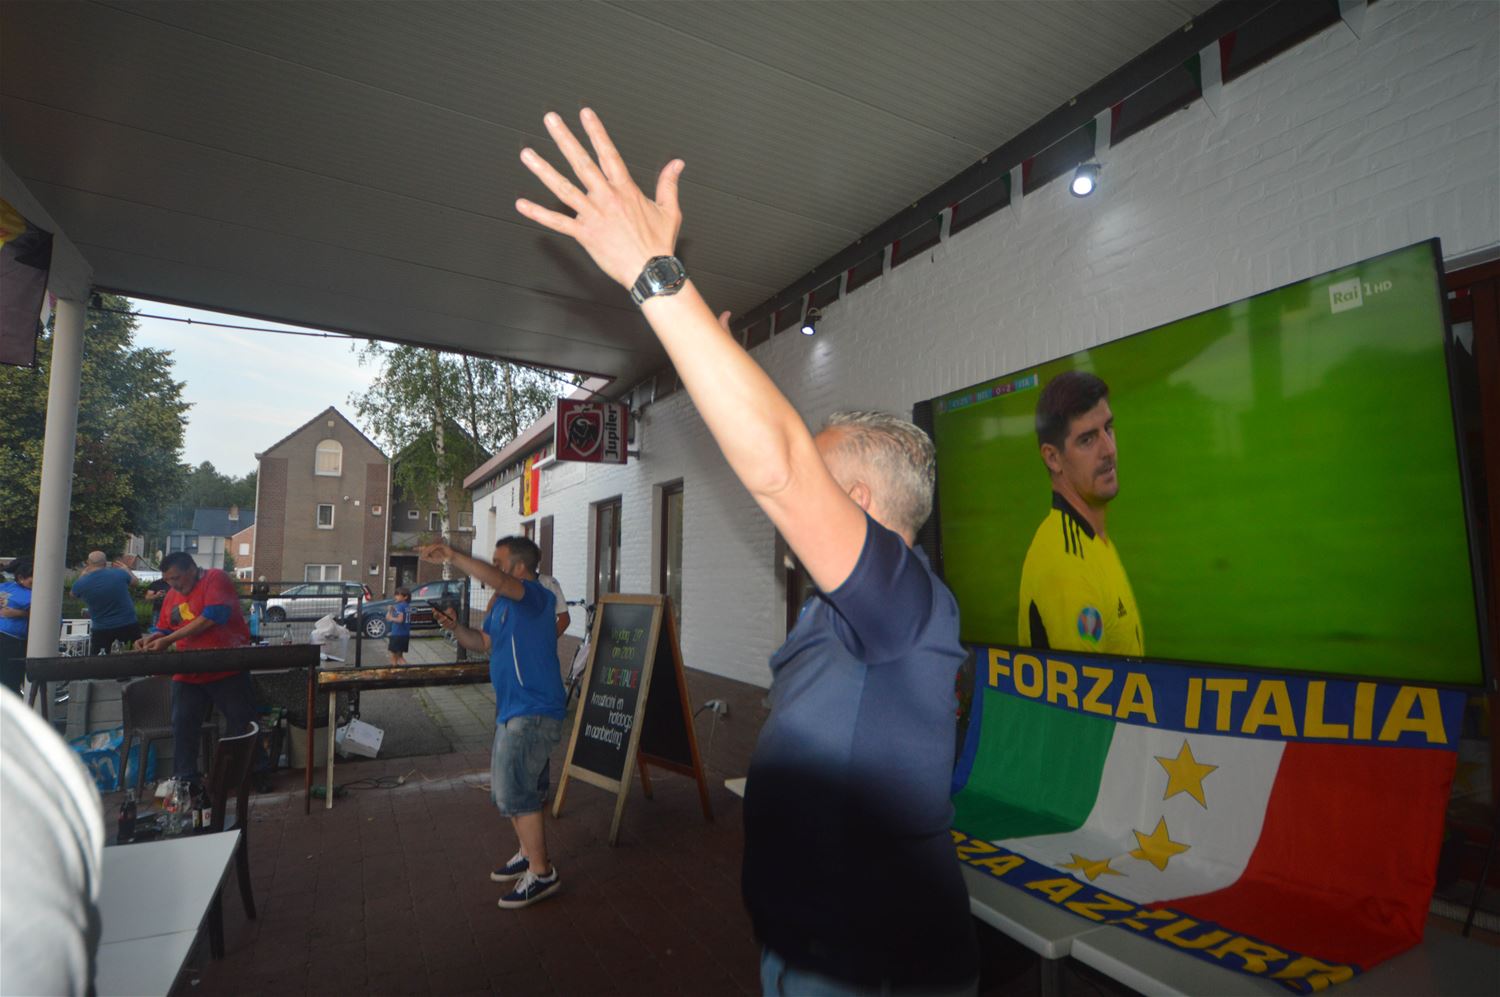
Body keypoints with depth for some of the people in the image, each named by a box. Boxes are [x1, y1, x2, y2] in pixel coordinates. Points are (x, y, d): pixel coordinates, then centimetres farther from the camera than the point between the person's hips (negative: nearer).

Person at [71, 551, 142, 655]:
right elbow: (134, 581, 11)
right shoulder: (119, 573, -13)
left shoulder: (82, 583, -13)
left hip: (101, 629, 0)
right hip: (129, 624, 1)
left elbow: (74, 592, 14)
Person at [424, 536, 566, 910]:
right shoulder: (499, 603, 13)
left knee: (514, 789, -8)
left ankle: (541, 872, 6)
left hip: (533, 711, -10)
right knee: (506, 789, 19)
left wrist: (451, 555, -33)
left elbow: (495, 579, -36)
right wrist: (455, 627, 4)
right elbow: (484, 643, 21)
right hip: (512, 710, 10)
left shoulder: (537, 596, -17)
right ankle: (529, 854, 35)